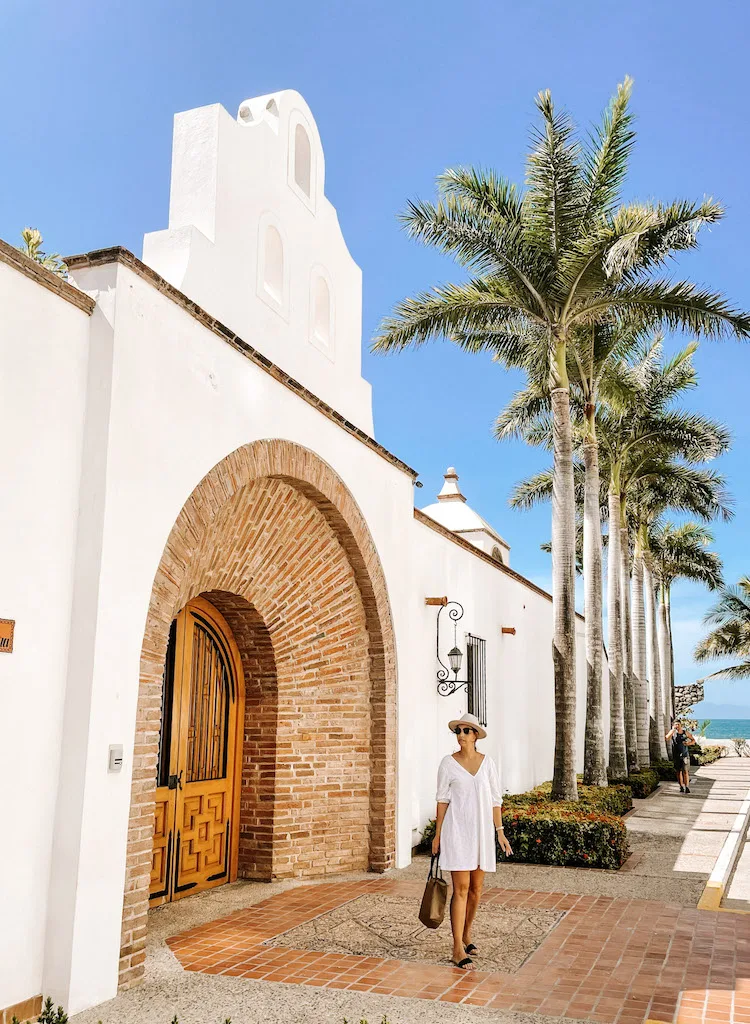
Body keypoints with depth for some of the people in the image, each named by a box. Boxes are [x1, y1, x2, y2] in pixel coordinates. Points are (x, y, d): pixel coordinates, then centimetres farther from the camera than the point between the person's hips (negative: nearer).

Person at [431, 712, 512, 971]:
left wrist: (500, 832, 2)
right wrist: (437, 833, 0)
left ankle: (466, 935, 31)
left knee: (476, 888, 12)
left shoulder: (488, 763, 4)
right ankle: (458, 950, -2)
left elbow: (495, 800, 7)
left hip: (482, 831, 3)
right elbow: (443, 799, 0)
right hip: (457, 830, -3)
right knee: (461, 889, -7)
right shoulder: (448, 763, -3)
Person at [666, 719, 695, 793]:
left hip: (685, 755, -1)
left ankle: (687, 787, -6)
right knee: (679, 772, 7)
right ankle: (681, 786, 18)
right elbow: (666, 738, -20)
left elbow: (693, 740, 12)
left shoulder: (686, 732, 1)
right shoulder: (673, 732, -1)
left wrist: (688, 743, -9)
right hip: (676, 756, 1)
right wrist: (673, 730, -21)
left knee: (685, 771, -9)